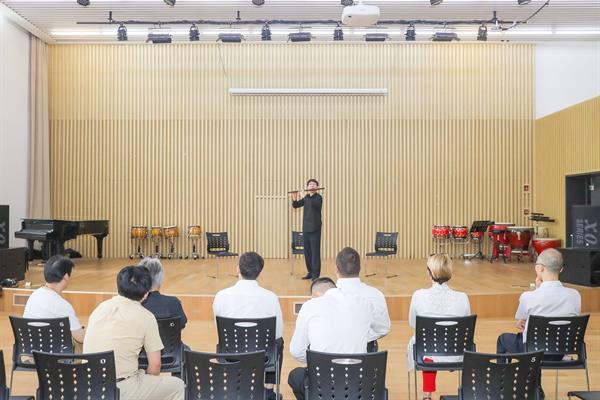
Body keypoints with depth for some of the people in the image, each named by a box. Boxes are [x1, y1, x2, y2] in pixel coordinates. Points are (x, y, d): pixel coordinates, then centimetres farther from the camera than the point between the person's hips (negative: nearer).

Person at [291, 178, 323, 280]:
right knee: (307, 251, 8)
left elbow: (314, 204, -27)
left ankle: (316, 274, 0)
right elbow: (295, 206, 12)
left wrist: (304, 197, -27)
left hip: (315, 228, -6)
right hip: (306, 228, 6)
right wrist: (294, 198, -5)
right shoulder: (306, 198, 10)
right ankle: (310, 272, 18)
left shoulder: (318, 197, -6)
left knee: (315, 251, -5)